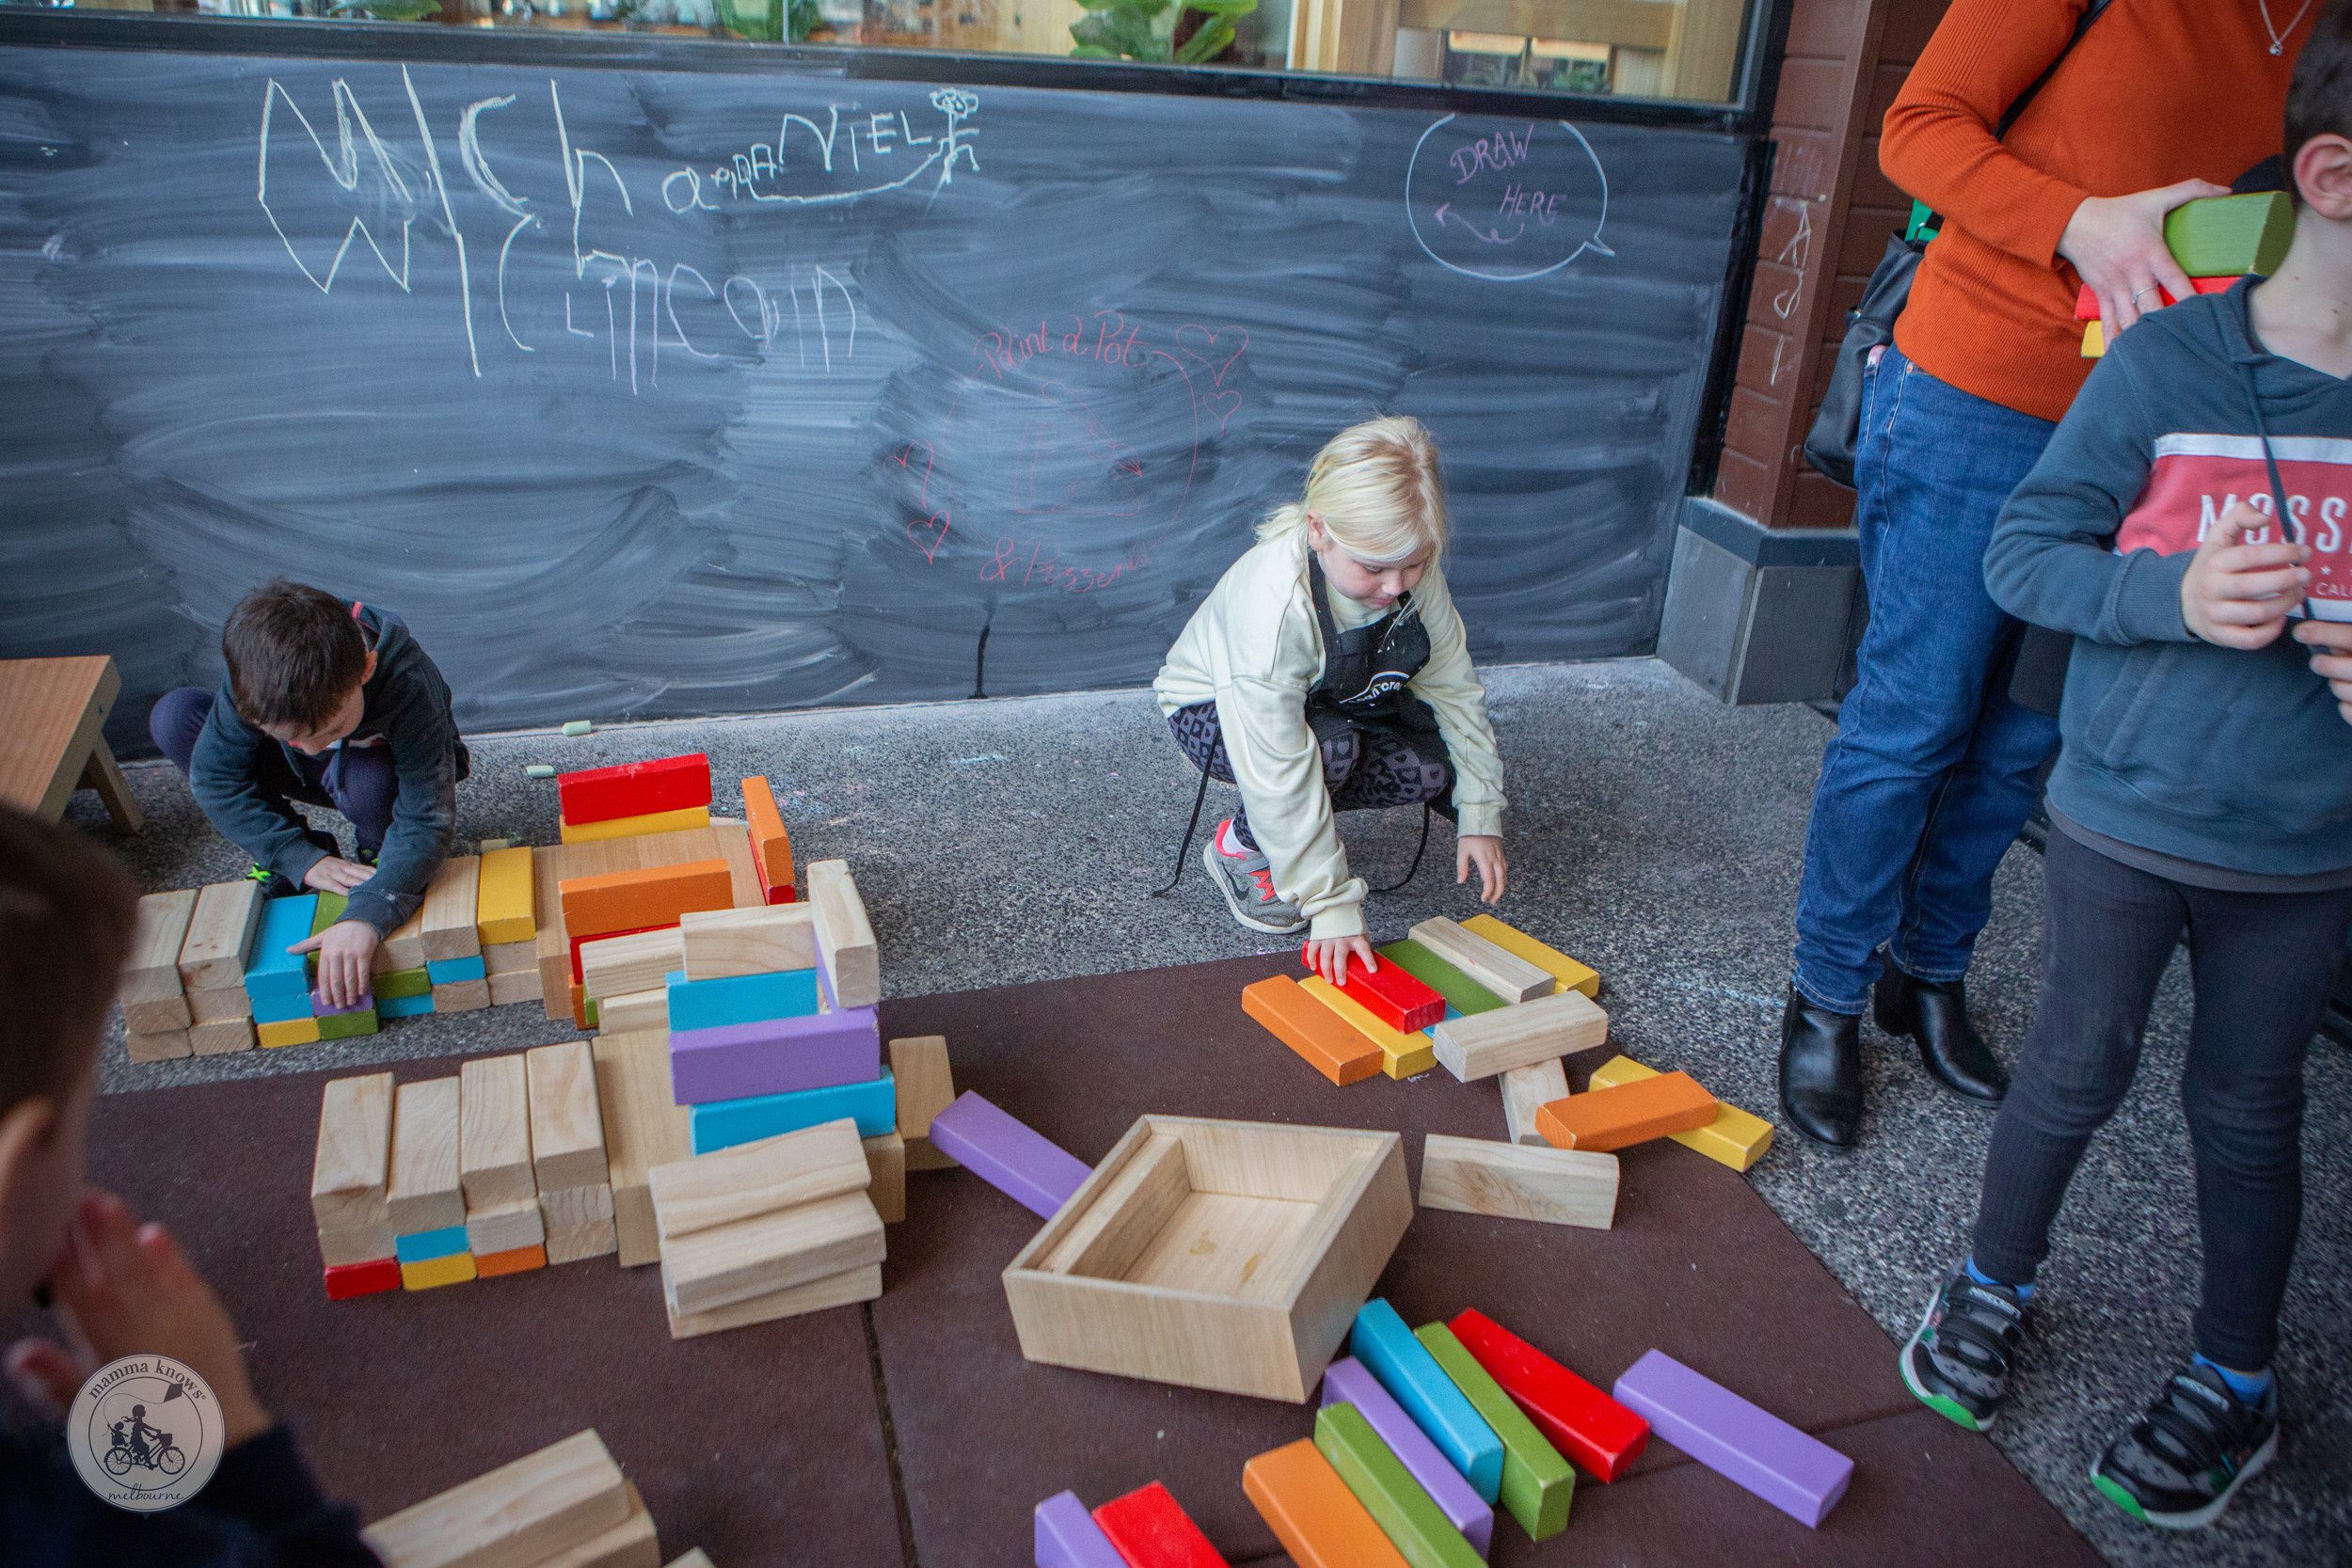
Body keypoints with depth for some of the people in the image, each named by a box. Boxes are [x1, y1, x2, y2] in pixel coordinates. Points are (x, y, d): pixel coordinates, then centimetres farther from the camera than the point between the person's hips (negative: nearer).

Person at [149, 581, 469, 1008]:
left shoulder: (407, 683, -40)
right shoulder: (258, 675, -31)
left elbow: (426, 819, -40)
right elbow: (214, 774, -21)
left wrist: (366, 915, -53)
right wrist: (302, 859, -29)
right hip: (324, 777, 4)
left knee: (370, 780, -40)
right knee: (173, 718, -18)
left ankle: (378, 857, -4)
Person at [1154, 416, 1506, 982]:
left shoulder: (1413, 571, -23)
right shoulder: (1273, 607, -41)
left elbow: (1453, 686, -12)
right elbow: (1281, 774, -39)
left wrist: (1480, 816, -14)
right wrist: (1333, 905, -37)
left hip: (1330, 702, 6)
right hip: (1214, 710, -6)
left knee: (1436, 771, -16)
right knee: (1331, 747, -37)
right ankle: (1241, 846, -6)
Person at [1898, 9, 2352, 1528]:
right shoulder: (2171, 360, -13)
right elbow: (2024, 554, -8)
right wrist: (2176, 597, -26)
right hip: (2125, 819, -2)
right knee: (2079, 1070, 12)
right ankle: (1996, 1289, 38)